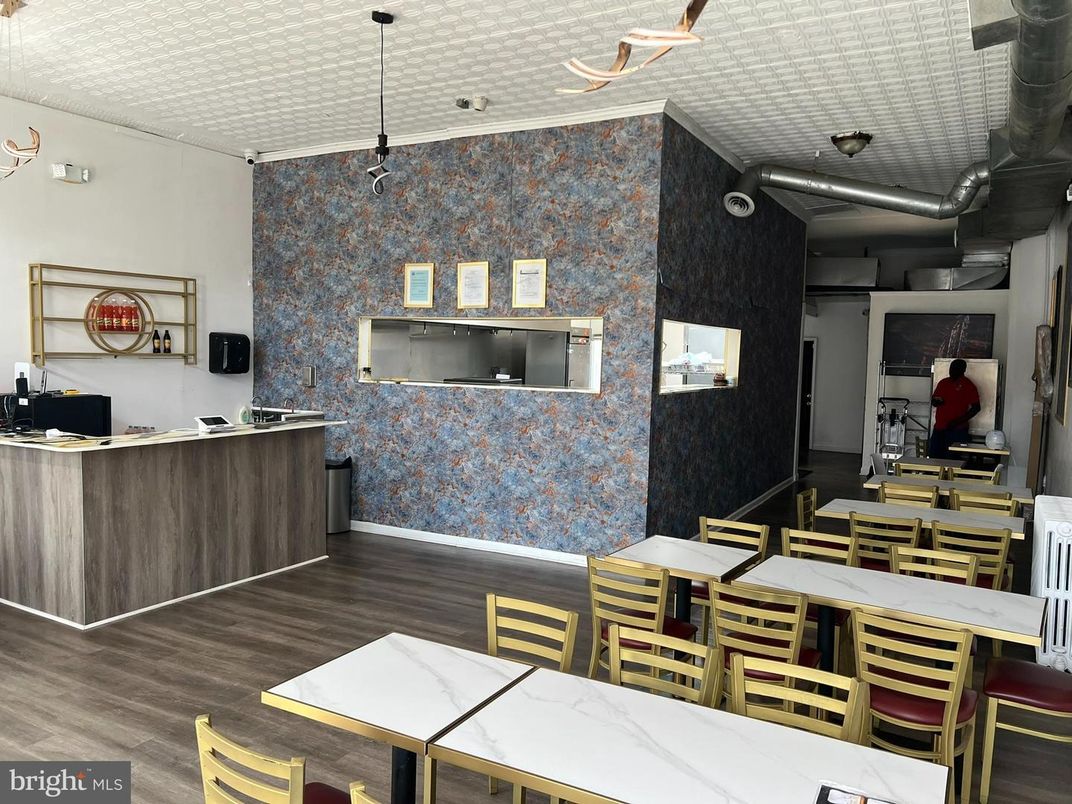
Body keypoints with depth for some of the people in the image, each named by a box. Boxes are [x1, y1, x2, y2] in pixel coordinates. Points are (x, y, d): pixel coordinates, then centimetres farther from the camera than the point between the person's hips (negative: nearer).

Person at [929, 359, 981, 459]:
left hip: (957, 431, -6)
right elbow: (933, 400, 20)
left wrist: (959, 421, -15)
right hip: (939, 428, 6)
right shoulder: (943, 383, 14)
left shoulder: (968, 386, -4)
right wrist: (936, 401, -5)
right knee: (934, 456, 5)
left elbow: (976, 407, -8)